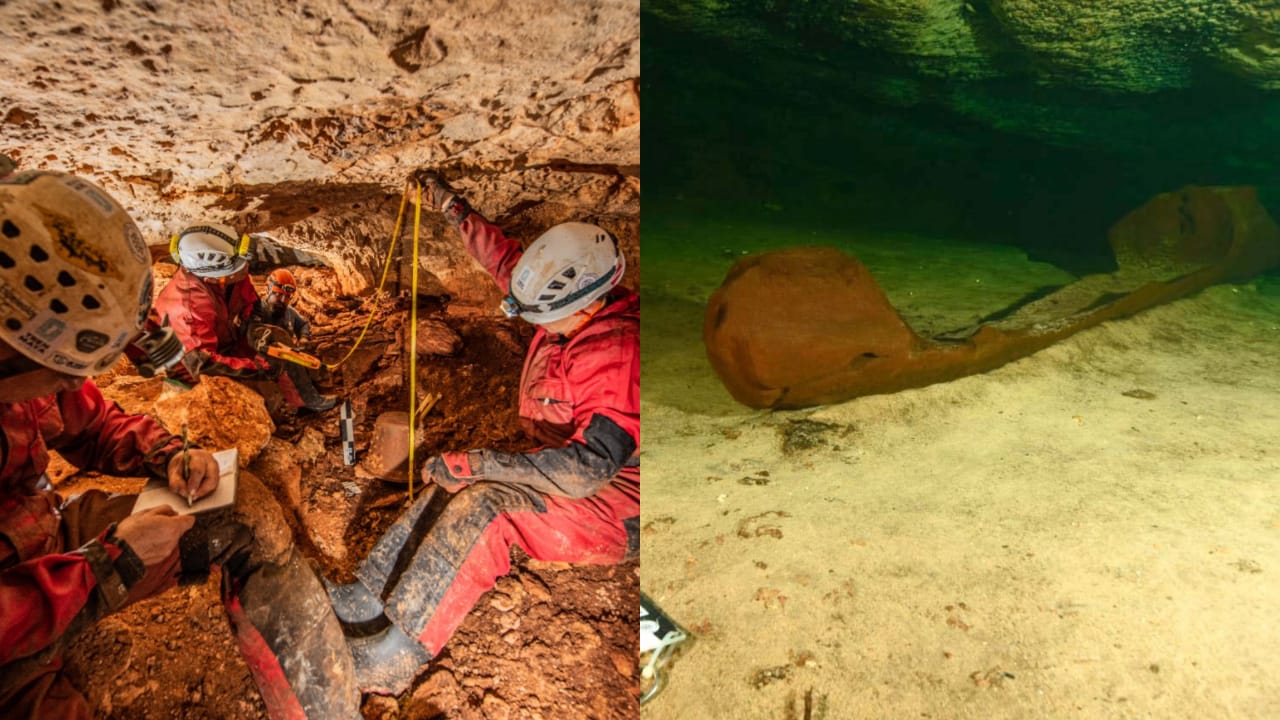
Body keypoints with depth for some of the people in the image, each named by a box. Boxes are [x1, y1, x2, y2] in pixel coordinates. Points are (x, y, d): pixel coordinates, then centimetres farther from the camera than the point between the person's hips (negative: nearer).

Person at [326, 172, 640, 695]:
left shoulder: (617, 353, -29)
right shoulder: (570, 313, 0)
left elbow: (585, 468, -34)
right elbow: (507, 262, 16)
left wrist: (476, 463, -30)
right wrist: (455, 211, 15)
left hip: (615, 505, -9)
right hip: (573, 475, 10)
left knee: (484, 506, -27)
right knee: (455, 489, -1)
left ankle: (392, 660, -19)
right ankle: (365, 603, 2)